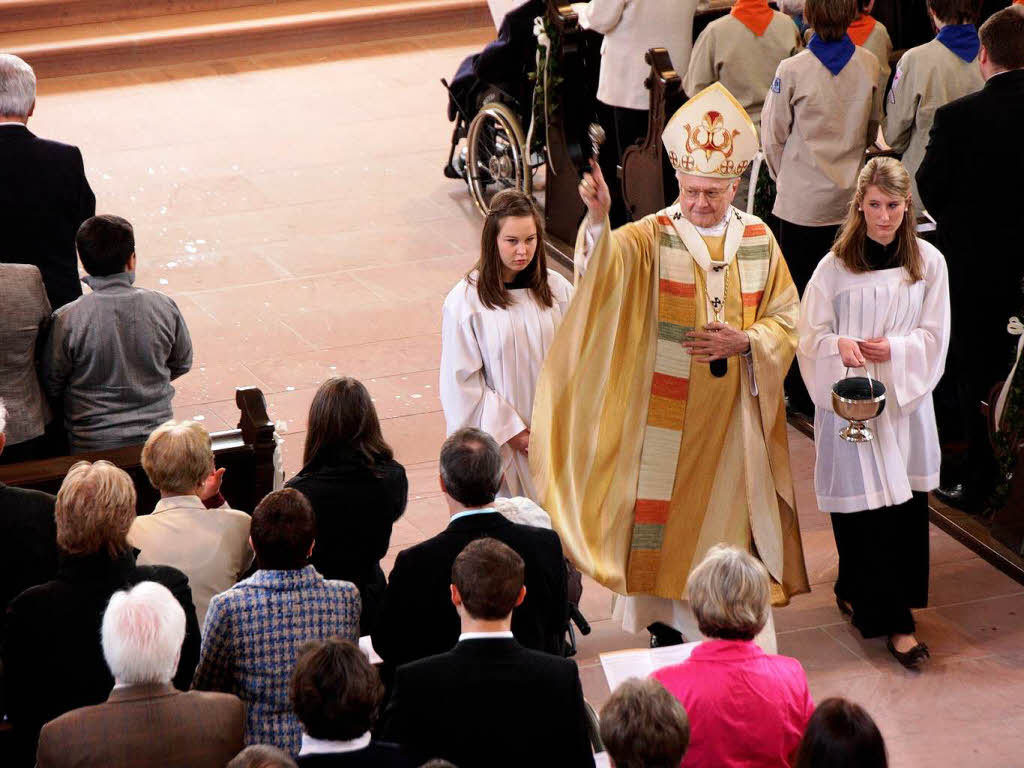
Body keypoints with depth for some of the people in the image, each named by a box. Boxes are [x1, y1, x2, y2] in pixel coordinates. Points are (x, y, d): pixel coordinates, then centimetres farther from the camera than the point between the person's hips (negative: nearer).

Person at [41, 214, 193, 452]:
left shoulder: (67, 320, -17)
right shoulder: (164, 307, -10)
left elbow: (52, 386, -4)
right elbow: (182, 364, 7)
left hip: (94, 444, -2)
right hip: (156, 437, 2)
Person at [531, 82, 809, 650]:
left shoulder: (758, 241, 1)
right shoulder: (652, 237, -8)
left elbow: (786, 322, 6)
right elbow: (601, 267, -28)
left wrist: (745, 341, -14)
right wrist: (598, 219, -48)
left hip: (735, 411, 2)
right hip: (667, 410, -2)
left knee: (729, 509, 11)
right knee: (666, 511, 5)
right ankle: (666, 622, 18)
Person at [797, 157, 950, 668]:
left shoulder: (928, 263, 0)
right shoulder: (835, 266, -5)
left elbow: (934, 336, 2)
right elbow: (811, 334, -1)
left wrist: (894, 349, -15)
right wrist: (839, 345, -22)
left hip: (906, 401, 3)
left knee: (906, 506, 5)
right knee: (866, 509, -4)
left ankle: (856, 591, 27)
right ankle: (892, 620, 4)